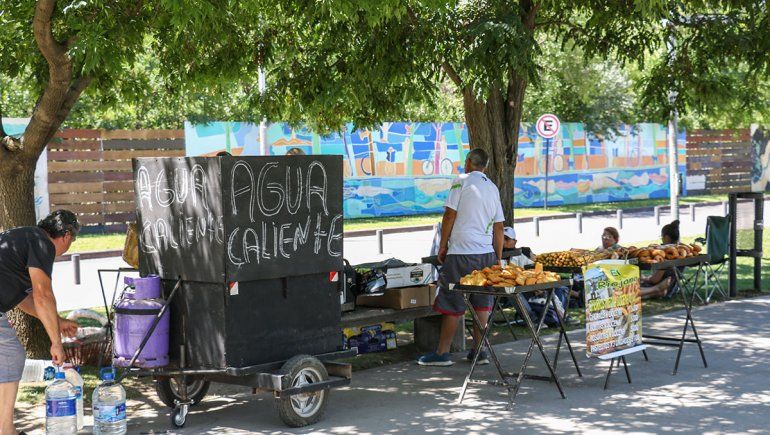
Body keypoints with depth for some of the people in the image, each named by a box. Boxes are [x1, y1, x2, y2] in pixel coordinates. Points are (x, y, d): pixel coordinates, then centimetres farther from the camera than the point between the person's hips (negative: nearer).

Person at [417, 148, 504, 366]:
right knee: (481, 304, 10)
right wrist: (498, 258, 19)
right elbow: (498, 227, 14)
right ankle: (480, 351, 11)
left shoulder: (462, 181, -5)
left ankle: (442, 353, 4)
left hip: (461, 252, -5)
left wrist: (443, 245, 1)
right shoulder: (493, 188, 13)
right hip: (486, 253, 5)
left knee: (452, 304, 0)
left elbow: (450, 215, -8)